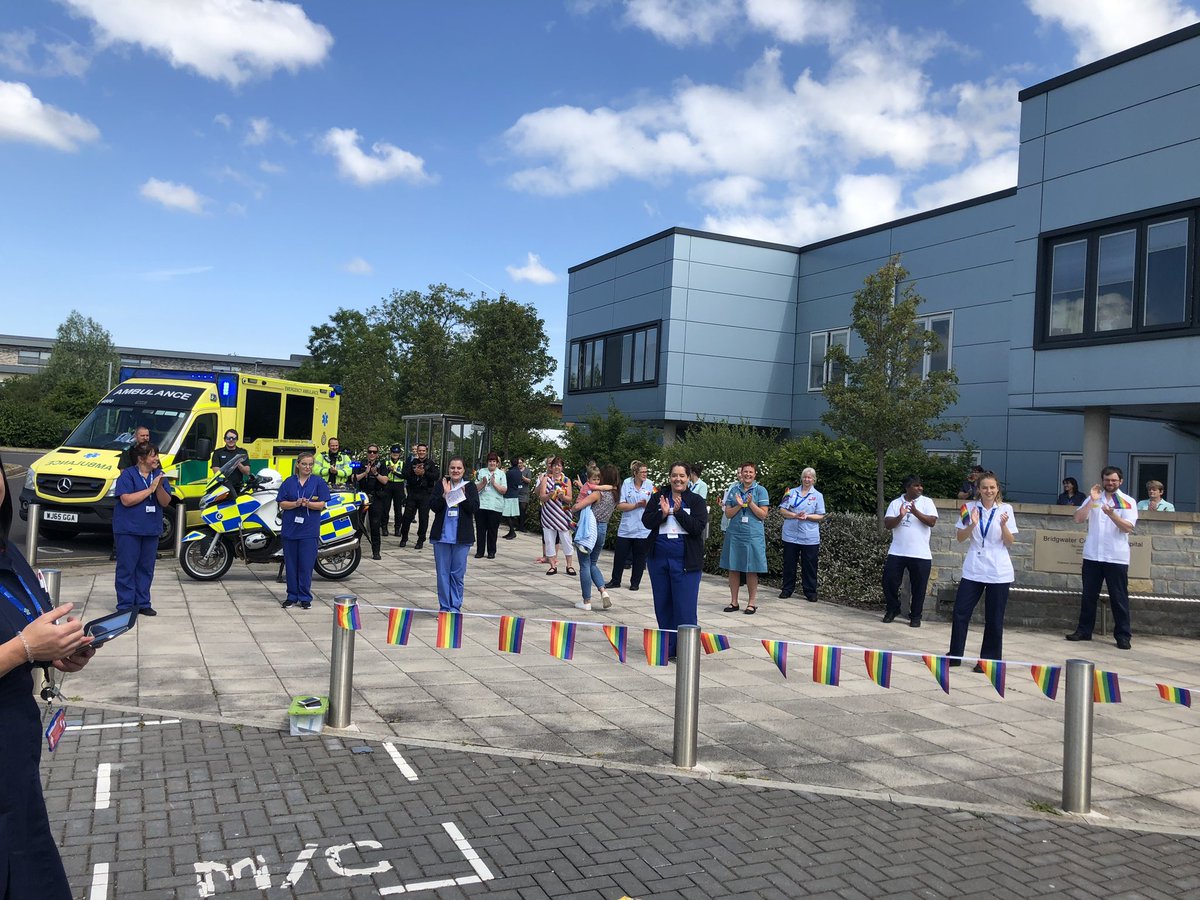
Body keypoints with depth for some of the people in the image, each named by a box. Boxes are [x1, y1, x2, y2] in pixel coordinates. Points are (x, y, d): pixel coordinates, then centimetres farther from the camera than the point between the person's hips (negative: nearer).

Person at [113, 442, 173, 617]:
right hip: (128, 529, -5)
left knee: (146, 568, 9)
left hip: (151, 530, 5)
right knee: (127, 568, -2)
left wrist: (159, 487, -14)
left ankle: (143, 603, 17)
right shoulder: (127, 475, -6)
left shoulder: (158, 475, 9)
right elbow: (127, 500, -17)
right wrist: (150, 489, -16)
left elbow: (165, 502, 4)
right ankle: (125, 605, 4)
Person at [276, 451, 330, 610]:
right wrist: (296, 503, -15)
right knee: (291, 564, 6)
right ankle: (292, 596, 17)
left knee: (306, 564, -2)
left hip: (309, 530, -2)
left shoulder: (319, 482, 3)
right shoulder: (289, 482, 8)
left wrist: (307, 503, -19)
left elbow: (321, 504, -2)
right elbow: (282, 504, 3)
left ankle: (305, 597, 8)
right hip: (290, 528, 2)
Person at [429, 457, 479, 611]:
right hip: (442, 535, 1)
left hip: (462, 537, -1)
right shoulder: (442, 484, 4)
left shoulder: (470, 486, 2)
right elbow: (433, 506, -3)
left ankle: (455, 607, 13)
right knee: (442, 572, 6)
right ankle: (444, 607, 15)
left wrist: (463, 495, -18)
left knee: (458, 573, 4)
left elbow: (475, 508, -6)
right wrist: (445, 494, -16)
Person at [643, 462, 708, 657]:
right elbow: (646, 521, -1)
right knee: (662, 604, 11)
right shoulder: (658, 496, 6)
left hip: (685, 561, -3)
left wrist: (678, 511, -19)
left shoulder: (696, 501, 0)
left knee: (684, 606, -5)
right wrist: (662, 513, -17)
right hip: (658, 558, 4)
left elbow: (698, 527, -11)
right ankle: (667, 646, 23)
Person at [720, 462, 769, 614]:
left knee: (751, 570, 1)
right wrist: (739, 506, -11)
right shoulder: (733, 490, 10)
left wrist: (751, 503, -16)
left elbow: (763, 514, -3)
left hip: (753, 534, -3)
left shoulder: (761, 490, 1)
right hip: (734, 533, 3)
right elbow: (728, 514, 6)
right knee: (733, 568, 5)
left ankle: (752, 602, 11)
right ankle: (734, 602, 14)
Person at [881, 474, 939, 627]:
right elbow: (887, 524, -2)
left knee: (918, 587, 3)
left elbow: (932, 522, -10)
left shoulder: (927, 502, 2)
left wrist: (916, 512, -21)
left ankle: (915, 616, 16)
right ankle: (892, 609, 21)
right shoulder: (895, 503, 6)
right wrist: (900, 516, -18)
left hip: (921, 554, -1)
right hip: (897, 552, 2)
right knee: (889, 581, 1)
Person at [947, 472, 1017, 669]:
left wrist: (1003, 525, -19)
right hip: (973, 570, 1)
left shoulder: (1005, 509, -1)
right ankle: (955, 655, 12)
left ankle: (988, 659, 16)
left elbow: (1009, 543, -1)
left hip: (998, 572, -1)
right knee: (960, 612, 1)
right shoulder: (970, 507, 2)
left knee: (994, 619, 5)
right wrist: (972, 524, -17)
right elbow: (960, 538, 1)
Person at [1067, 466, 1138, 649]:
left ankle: (1123, 636, 8)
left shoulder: (1128, 502, 0)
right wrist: (1092, 501, -11)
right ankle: (1084, 630, 19)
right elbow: (1079, 519, -1)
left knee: (1119, 598, 1)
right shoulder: (1094, 498, 10)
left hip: (1116, 557, -3)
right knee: (1088, 595, 10)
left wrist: (1112, 514, -27)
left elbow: (1128, 528, -11)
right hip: (1092, 555, 3)